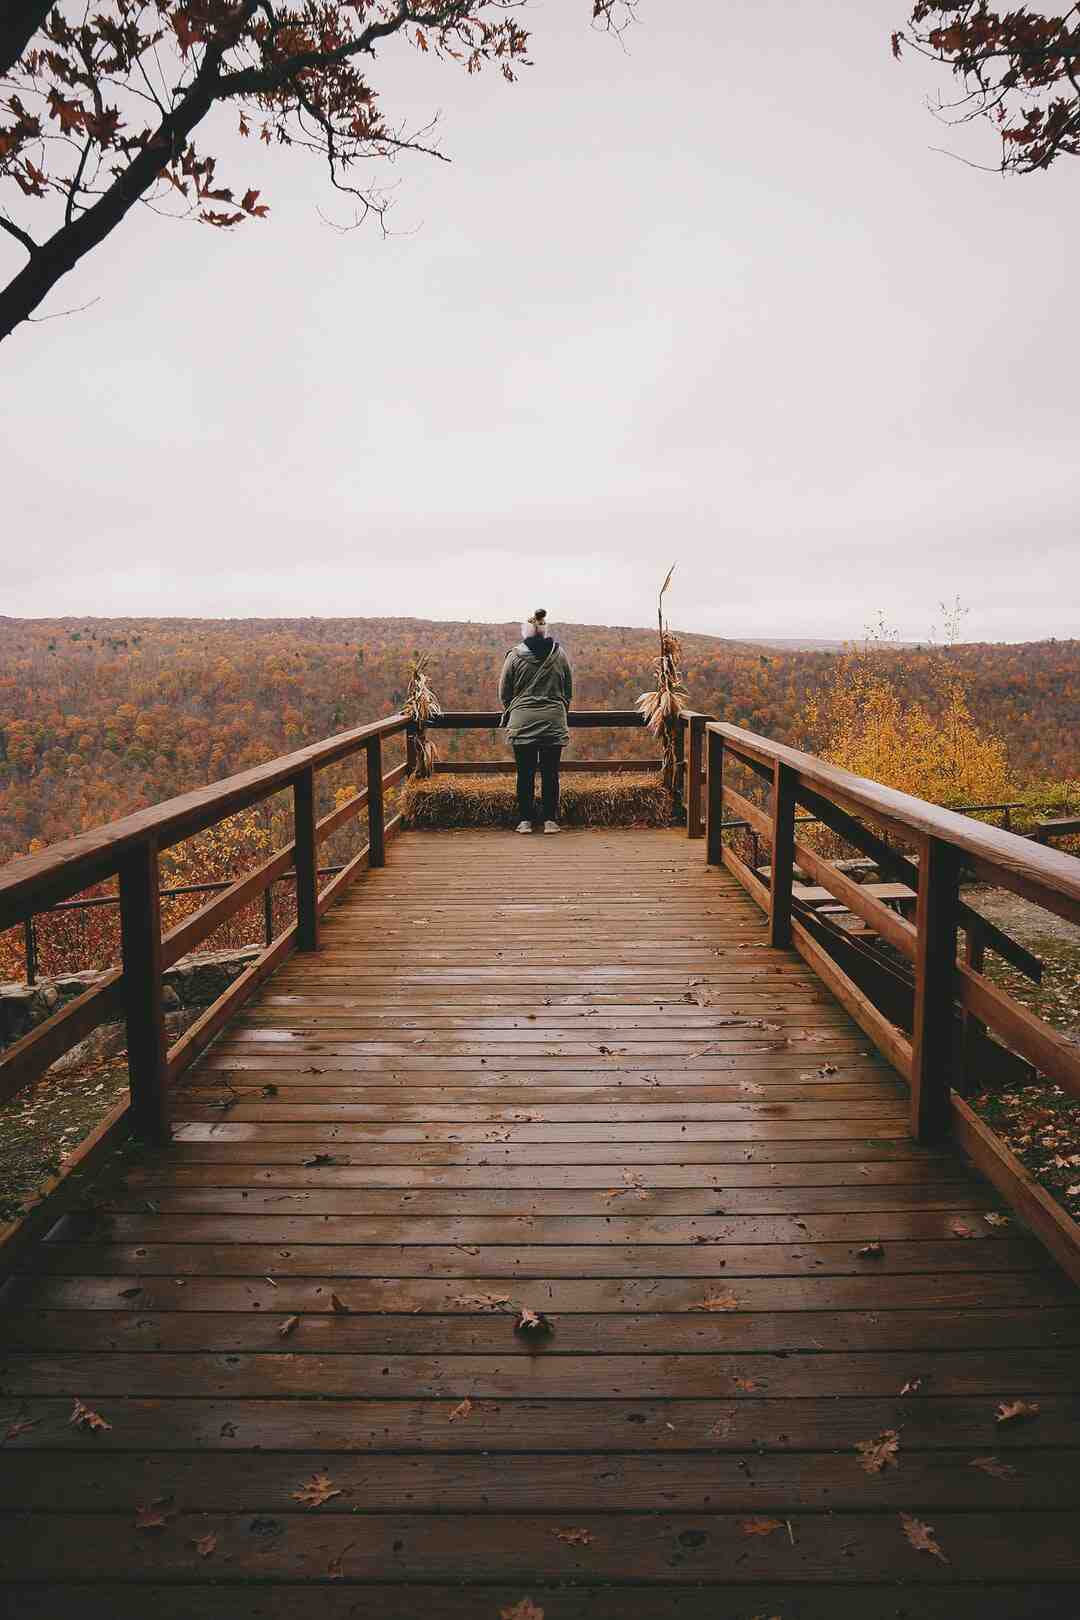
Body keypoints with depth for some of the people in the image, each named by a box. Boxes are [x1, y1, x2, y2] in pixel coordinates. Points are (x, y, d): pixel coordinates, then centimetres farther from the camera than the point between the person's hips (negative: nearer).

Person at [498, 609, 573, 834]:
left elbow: (504, 692, 4)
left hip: (522, 723, -1)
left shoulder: (515, 656, -3)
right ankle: (550, 820, 8)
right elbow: (568, 691, 10)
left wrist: (509, 714, 20)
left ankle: (525, 820, 8)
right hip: (554, 723, 1)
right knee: (550, 773, 6)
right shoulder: (560, 655, 2)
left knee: (525, 773, 5)